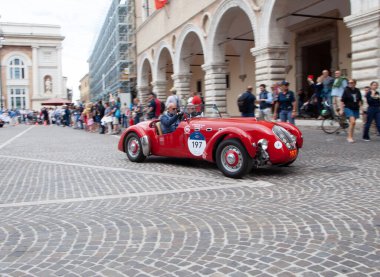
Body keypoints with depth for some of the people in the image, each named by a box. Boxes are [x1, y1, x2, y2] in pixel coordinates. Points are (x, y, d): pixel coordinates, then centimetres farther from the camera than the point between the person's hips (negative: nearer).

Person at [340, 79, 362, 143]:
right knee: (352, 122, -19)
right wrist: (341, 109, -9)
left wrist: (360, 108, 12)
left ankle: (349, 136, 20)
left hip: (356, 109, 5)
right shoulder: (346, 90, -7)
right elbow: (342, 101, -6)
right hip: (348, 108, -5)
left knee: (352, 123, 8)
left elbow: (359, 100, 16)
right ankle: (350, 137, -12)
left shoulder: (357, 91, 6)